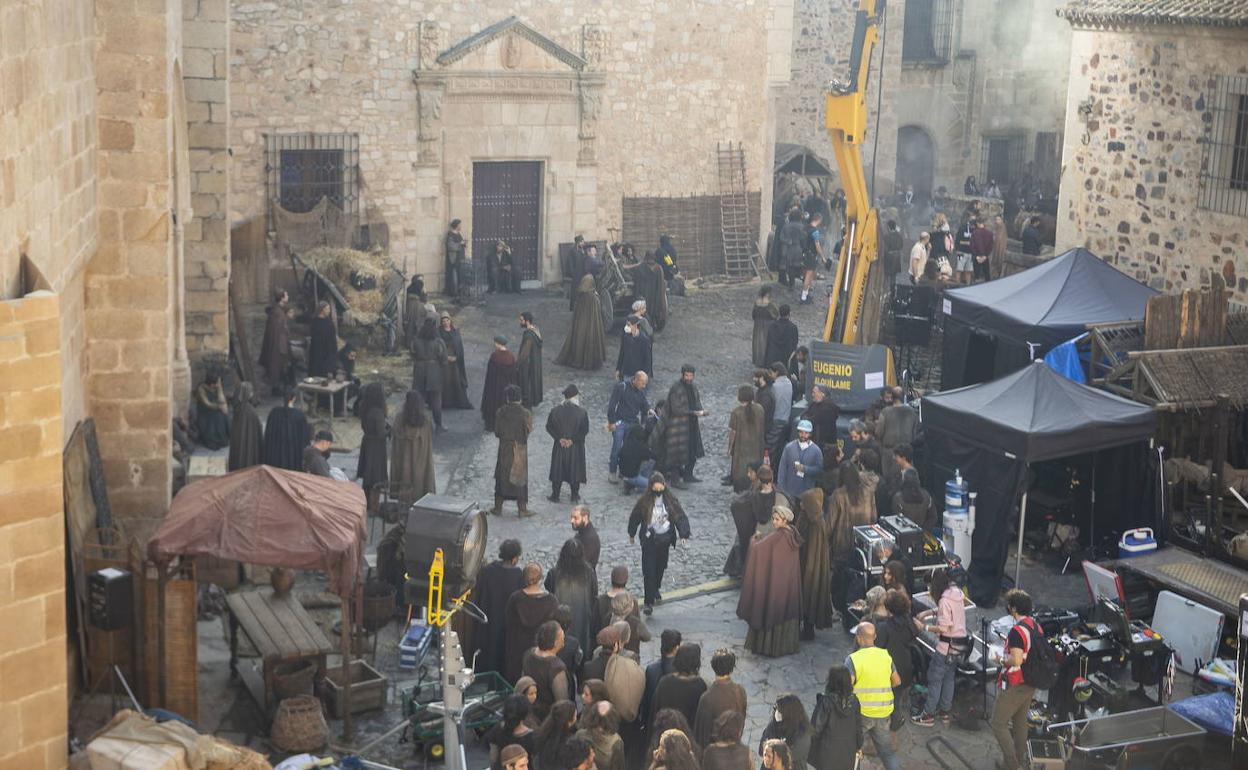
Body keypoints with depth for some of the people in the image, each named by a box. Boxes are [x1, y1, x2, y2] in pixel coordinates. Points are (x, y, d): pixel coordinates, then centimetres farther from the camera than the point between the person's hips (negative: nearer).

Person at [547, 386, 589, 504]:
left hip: (559, 446, 1)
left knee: (558, 469, 13)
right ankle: (575, 496, 20)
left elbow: (549, 427, -7)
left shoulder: (555, 410, -8)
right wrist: (572, 440, -10)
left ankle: (555, 495, 19)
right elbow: (585, 430, -14)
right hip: (576, 447, -1)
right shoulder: (582, 412, -13)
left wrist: (560, 438, -7)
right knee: (575, 469, 13)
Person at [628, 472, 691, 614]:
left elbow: (680, 517, -5)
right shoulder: (644, 501, -11)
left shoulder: (671, 500, -8)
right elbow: (635, 517, 2)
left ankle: (655, 590, 45)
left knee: (660, 568, 19)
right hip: (649, 540, -2)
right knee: (648, 571, -7)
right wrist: (632, 534, 12)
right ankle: (649, 602, -5)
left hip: (665, 539, 2)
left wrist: (684, 534, -16)